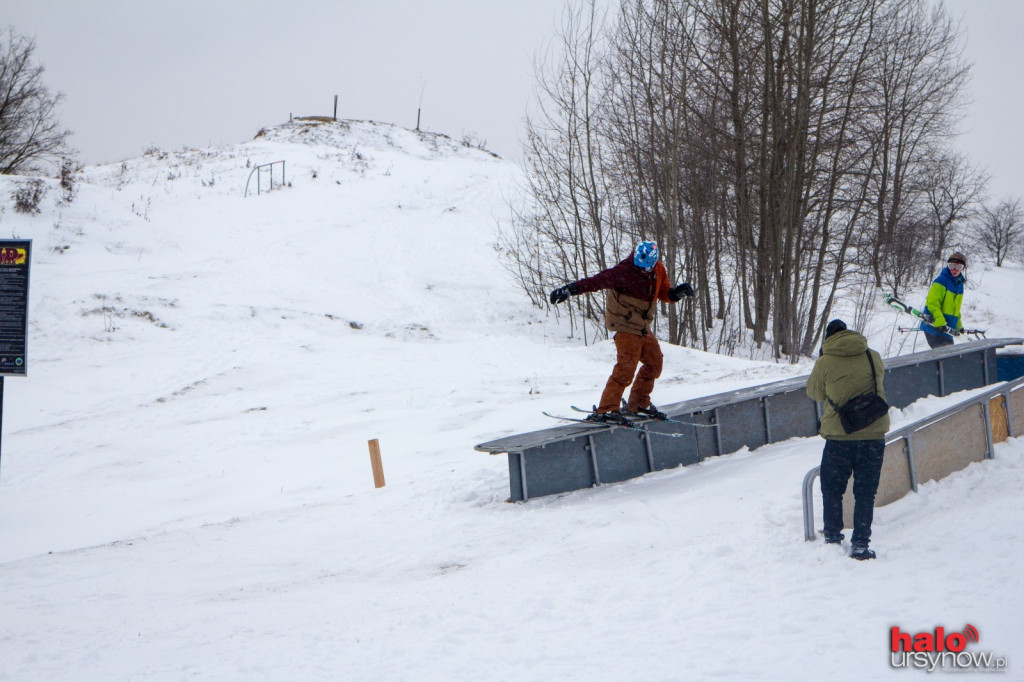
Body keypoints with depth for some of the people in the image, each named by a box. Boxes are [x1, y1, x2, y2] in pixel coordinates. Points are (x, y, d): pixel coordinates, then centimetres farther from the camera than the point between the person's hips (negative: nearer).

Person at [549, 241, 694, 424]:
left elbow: (664, 293, 15)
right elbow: (598, 280, -31)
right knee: (626, 367, -17)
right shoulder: (624, 272, -21)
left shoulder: (659, 271, 3)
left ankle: (639, 404, 26)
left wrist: (678, 292, -7)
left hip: (642, 327, 8)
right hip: (626, 326, -8)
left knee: (654, 363, 13)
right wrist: (570, 289, -41)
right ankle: (605, 410, -17)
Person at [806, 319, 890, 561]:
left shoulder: (825, 362, -7)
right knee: (865, 492, 8)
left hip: (839, 436, -2)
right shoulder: (874, 357, 2)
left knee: (832, 489, 16)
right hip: (873, 434, 2)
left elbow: (814, 392, 9)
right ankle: (861, 544, 4)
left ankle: (832, 538, 18)